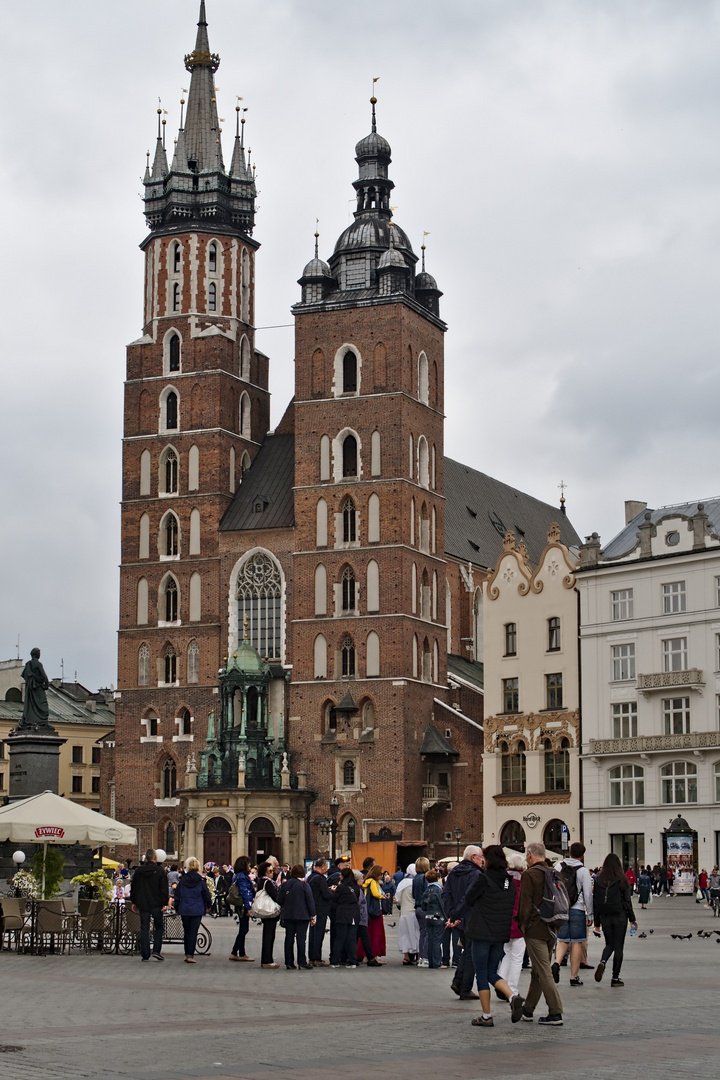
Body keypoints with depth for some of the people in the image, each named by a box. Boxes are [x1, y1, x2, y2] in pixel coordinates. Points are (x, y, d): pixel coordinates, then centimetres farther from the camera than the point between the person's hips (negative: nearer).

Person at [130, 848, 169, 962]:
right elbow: (164, 889, -9)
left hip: (142, 904, 3)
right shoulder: (160, 871, -7)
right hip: (156, 904, -3)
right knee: (158, 927, 11)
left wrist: (134, 902, 18)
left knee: (144, 929, 6)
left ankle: (145, 954, 6)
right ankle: (156, 950, 0)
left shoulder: (138, 871, 4)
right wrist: (165, 903, -5)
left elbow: (133, 887, 10)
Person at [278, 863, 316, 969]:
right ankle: (302, 962, -2)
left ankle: (289, 963, 9)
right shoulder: (304, 885, -8)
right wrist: (312, 916, -2)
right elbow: (310, 901, -8)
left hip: (288, 916, 4)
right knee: (301, 938, -1)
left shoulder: (285, 885, 4)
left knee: (289, 938, 8)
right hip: (302, 916, -4)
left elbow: (279, 900, 7)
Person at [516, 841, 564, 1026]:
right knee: (538, 970, 16)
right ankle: (528, 1009, 28)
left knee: (543, 972, -6)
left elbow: (525, 902, -16)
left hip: (535, 929, -8)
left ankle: (555, 1014, -9)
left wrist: (523, 924, -4)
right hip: (550, 928, 8)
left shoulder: (529, 875, -13)